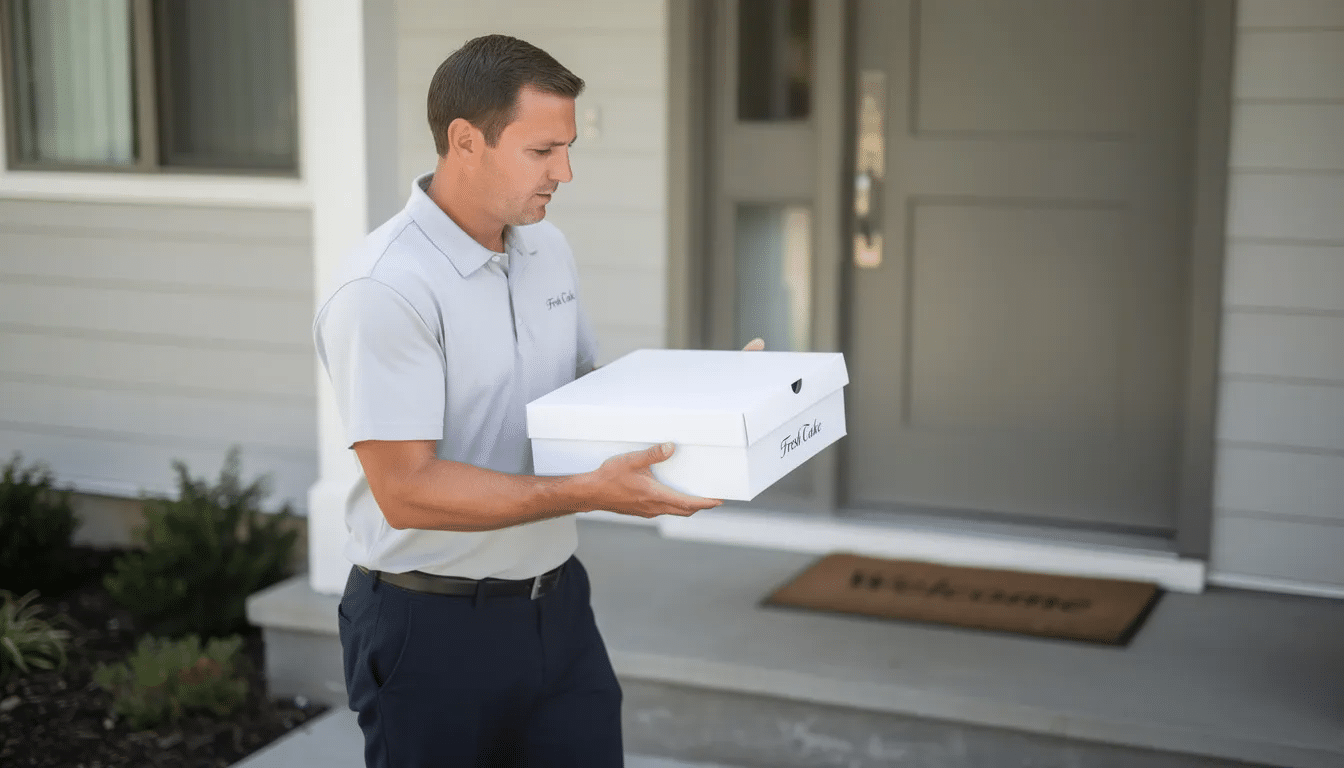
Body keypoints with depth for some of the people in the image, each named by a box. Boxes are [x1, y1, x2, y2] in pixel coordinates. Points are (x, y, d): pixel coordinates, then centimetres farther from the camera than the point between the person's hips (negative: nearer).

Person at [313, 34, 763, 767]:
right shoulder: (383, 289, -21)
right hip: (432, 626, -7)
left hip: (556, 602, 7)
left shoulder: (547, 248, 6)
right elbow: (405, 490, -24)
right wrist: (588, 493, -30)